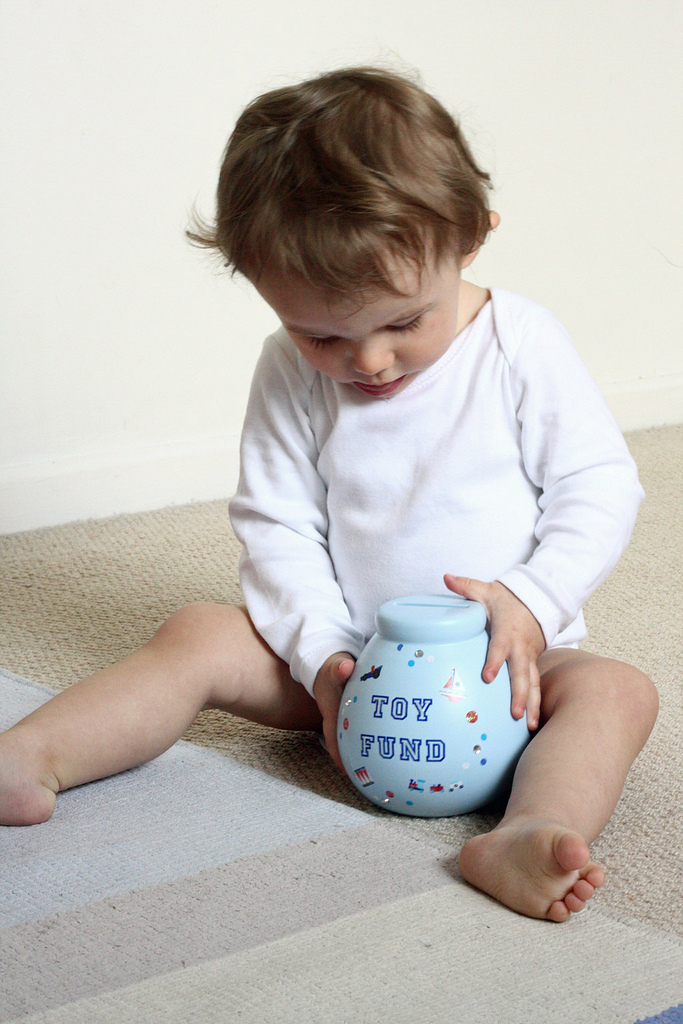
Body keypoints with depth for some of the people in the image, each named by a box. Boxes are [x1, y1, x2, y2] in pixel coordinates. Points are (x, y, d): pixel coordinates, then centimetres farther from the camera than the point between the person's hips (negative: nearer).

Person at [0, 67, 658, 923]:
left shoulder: (522, 347, -11)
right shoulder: (291, 373, -5)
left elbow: (600, 489, -8)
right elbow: (276, 525, -3)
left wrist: (532, 601, -23)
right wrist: (323, 656, -16)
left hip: (508, 657, -2)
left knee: (616, 689, -30)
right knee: (198, 637, -13)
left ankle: (519, 838, -54)